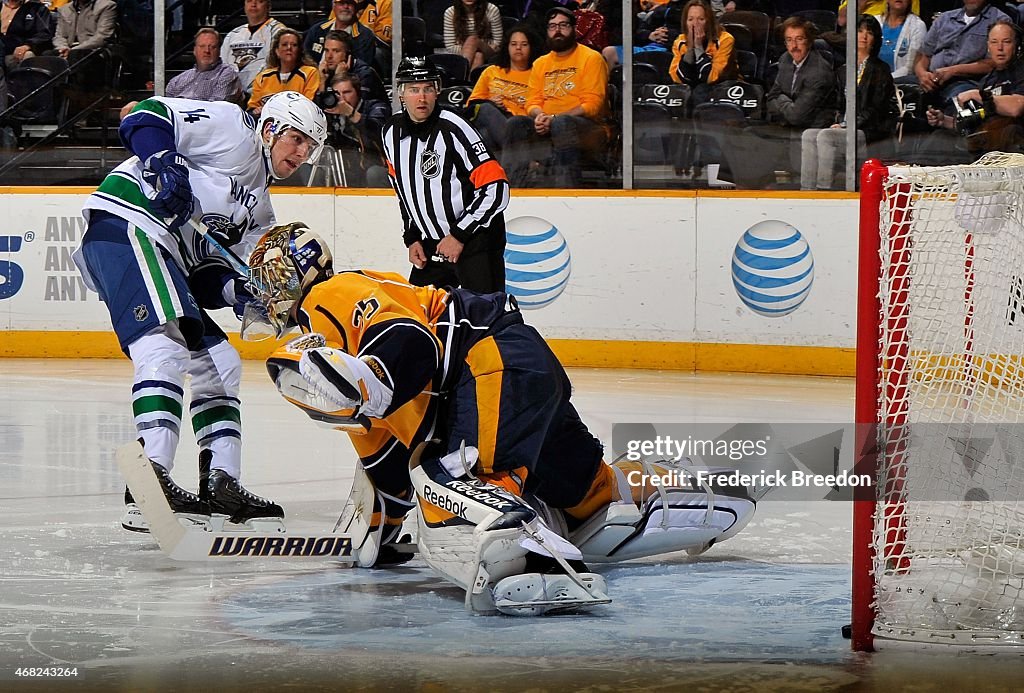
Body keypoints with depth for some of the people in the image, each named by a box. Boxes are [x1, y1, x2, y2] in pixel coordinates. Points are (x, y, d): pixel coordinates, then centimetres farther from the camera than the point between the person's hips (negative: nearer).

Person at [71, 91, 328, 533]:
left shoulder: (259, 209, 27)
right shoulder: (232, 127, 3)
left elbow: (208, 268, 18)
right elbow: (147, 117, -6)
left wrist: (239, 293, -3)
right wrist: (164, 164, -23)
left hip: (167, 254, 11)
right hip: (127, 225, -11)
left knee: (218, 364, 13)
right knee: (167, 346, -26)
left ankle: (221, 485, 14)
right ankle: (150, 484, -39)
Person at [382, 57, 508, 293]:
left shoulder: (453, 129, -18)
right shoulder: (392, 131, 4)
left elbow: (496, 188, -20)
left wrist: (459, 235, -18)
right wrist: (412, 237, 12)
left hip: (476, 240, -7)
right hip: (431, 244, 7)